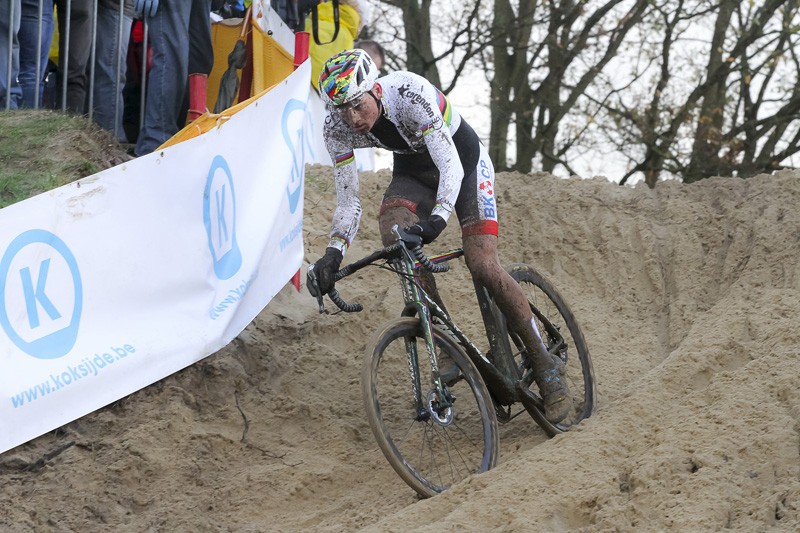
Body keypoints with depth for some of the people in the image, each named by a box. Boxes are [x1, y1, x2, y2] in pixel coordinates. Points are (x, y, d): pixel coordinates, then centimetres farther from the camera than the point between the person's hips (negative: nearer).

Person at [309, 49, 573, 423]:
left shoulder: (410, 93, -35)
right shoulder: (337, 128, -21)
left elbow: (450, 165, -39)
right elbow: (348, 202, -15)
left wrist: (438, 217, -55)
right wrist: (333, 253, -31)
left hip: (463, 161, -4)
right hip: (413, 173, 4)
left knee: (482, 266, -19)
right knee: (393, 234, -28)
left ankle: (546, 368, -5)